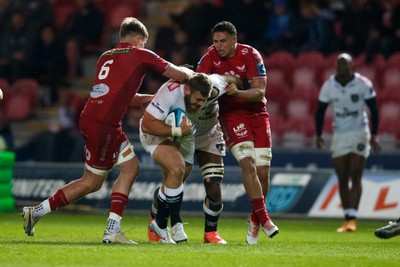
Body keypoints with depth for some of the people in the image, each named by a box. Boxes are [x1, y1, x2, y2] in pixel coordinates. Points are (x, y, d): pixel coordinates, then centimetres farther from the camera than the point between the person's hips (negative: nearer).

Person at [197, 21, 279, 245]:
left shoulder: (251, 56, -14)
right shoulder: (212, 56, -6)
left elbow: (260, 92, -19)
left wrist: (237, 92, -35)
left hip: (257, 114, 0)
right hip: (232, 115, 0)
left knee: (263, 170, -2)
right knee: (248, 164, -19)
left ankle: (255, 221, 18)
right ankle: (264, 219, -17)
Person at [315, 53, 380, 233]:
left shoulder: (363, 84, -8)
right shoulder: (328, 86, -1)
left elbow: (373, 110, -1)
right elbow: (320, 111, 8)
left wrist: (374, 135, -5)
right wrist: (318, 135, 1)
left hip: (359, 133, -3)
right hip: (339, 135, 3)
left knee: (355, 176, -12)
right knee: (342, 179, 1)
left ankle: (352, 219, -17)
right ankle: (347, 218, 8)